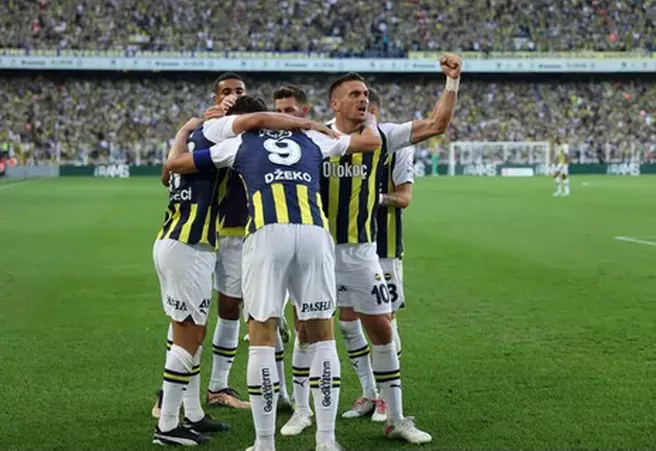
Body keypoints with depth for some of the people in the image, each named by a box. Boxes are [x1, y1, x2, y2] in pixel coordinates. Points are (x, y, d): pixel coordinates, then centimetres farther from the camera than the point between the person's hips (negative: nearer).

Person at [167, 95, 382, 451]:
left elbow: (176, 164, 27)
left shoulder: (239, 143, 21)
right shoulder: (311, 139, 28)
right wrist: (370, 120, 59)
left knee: (262, 336, 6)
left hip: (267, 234, -2)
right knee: (322, 334, 12)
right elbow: (371, 141, 37)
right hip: (314, 232, 2)